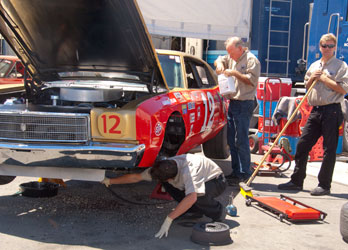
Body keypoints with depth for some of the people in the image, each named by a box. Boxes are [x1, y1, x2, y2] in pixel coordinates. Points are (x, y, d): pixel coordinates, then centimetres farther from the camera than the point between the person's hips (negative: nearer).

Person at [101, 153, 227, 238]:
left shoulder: (187, 169, -41)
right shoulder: (164, 167, -18)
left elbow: (192, 197, -54)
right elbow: (137, 177, -8)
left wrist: (169, 219, -52)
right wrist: (111, 181, -7)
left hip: (217, 181, -7)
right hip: (200, 178, 7)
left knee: (196, 193, -39)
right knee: (166, 184, -9)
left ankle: (218, 212, -8)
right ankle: (197, 210, 3)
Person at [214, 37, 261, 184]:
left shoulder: (251, 60, -7)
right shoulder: (231, 58, 17)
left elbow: (252, 80, -14)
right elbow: (219, 60, 26)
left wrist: (235, 73, -15)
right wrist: (220, 64, 3)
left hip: (244, 105, -9)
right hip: (232, 103, 9)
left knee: (241, 141, -9)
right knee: (231, 140, 10)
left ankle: (245, 173, -3)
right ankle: (236, 171, 18)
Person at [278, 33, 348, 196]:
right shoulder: (314, 66, 17)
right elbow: (306, 87, 21)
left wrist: (324, 78, -11)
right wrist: (312, 79, 1)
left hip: (331, 111, -6)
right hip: (315, 111, 6)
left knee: (329, 149, -1)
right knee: (302, 145, 5)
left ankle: (324, 185, 8)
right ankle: (297, 181, 14)